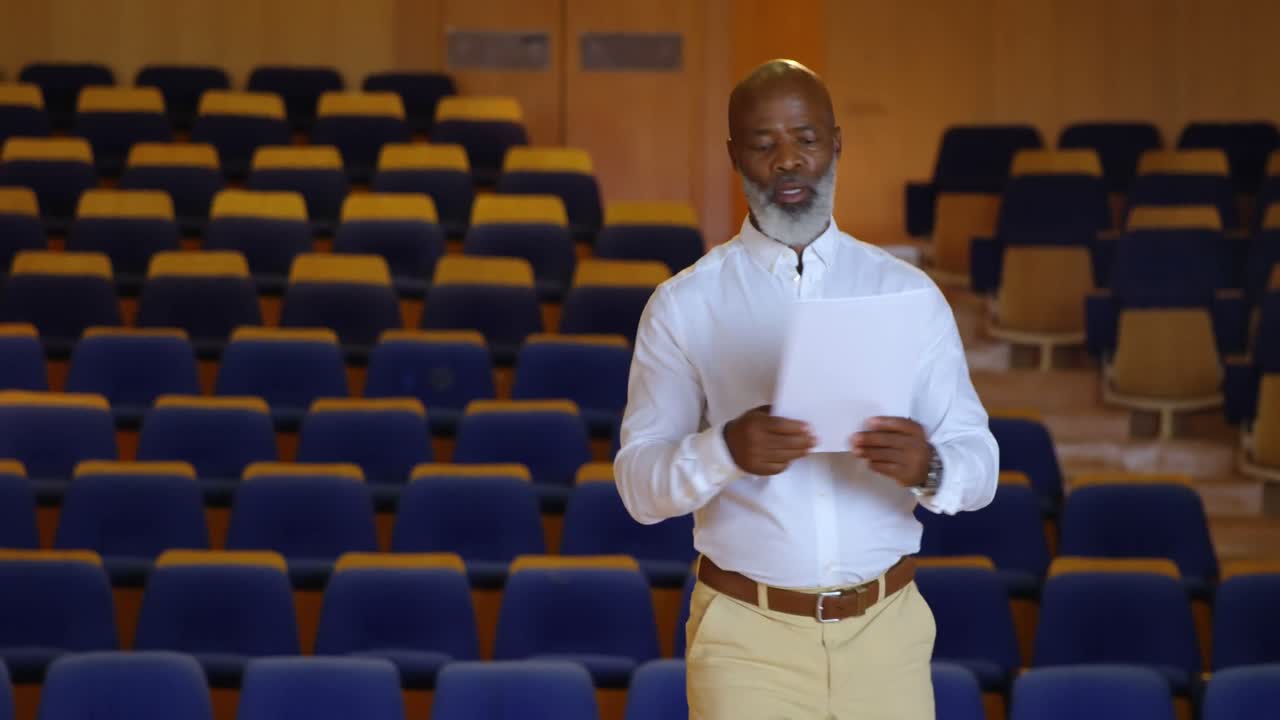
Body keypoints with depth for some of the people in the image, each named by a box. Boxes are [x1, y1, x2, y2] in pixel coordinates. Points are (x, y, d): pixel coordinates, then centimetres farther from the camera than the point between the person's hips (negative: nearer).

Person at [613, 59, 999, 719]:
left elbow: (979, 464, -1)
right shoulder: (683, 306, -2)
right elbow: (639, 486, -6)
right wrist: (727, 450, -24)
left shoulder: (907, 293, 2)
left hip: (884, 629, 2)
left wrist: (928, 466, -23)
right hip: (747, 634, -1)